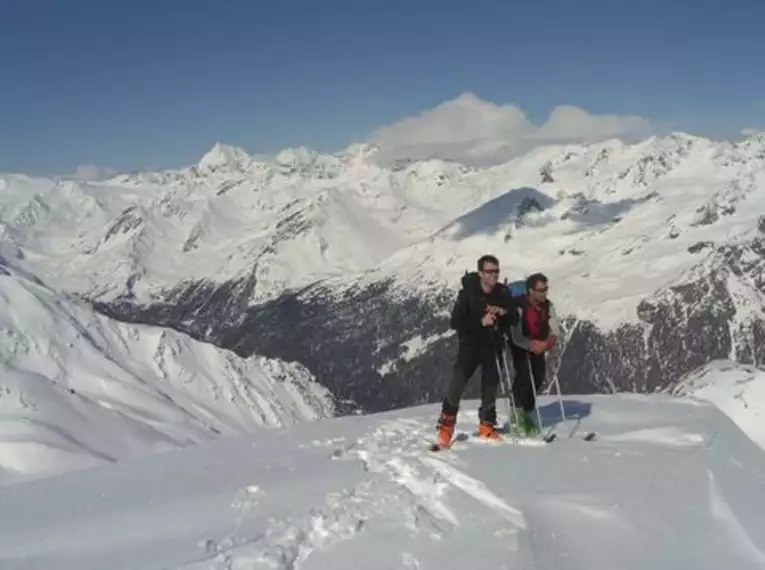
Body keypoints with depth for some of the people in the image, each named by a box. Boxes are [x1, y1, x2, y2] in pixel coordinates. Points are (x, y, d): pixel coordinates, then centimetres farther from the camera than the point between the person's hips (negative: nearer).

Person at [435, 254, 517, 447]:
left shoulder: (503, 293, -2)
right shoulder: (468, 293, -13)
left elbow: (514, 318, 5)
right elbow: (455, 322, -16)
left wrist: (503, 312, -17)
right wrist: (480, 322, -27)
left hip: (493, 346, 4)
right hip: (470, 345, -4)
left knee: (490, 387, 10)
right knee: (456, 386, -12)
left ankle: (486, 427, 26)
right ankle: (445, 427, 1)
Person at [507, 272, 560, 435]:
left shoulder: (548, 306, -10)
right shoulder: (519, 307, -28)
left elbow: (555, 329, -10)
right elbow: (516, 337, -31)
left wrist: (551, 339, -33)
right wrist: (532, 345, -46)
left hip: (539, 347, 5)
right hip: (520, 346, -5)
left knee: (538, 378, 0)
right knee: (524, 376, -22)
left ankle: (527, 413, 19)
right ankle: (517, 410, 0)